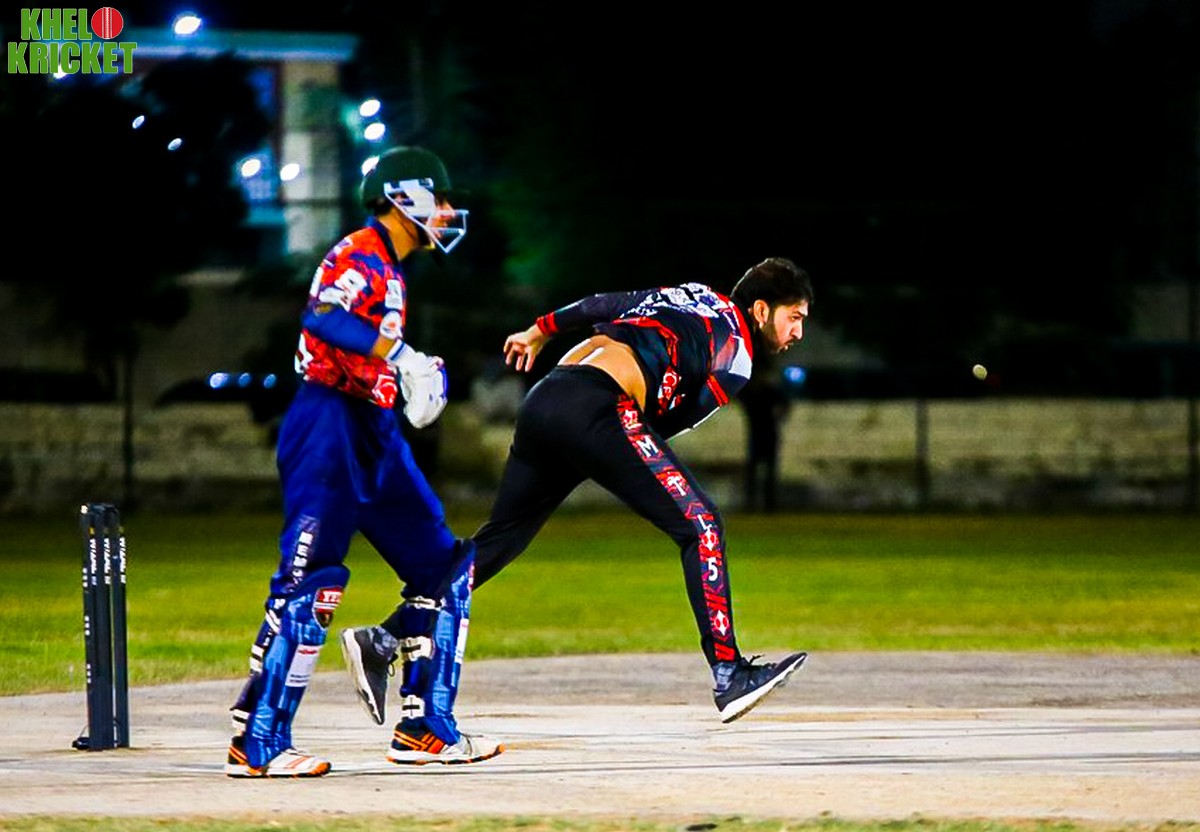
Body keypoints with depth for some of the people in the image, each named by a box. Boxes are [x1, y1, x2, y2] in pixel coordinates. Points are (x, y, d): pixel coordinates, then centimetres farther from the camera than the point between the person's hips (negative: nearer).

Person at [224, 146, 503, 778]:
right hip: (330, 425, -10)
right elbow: (324, 319, -27)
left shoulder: (388, 269, 20)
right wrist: (398, 357, -35)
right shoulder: (359, 256, -9)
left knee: (441, 569, 11)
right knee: (309, 578, -16)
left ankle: (424, 729, 15)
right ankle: (256, 743, -17)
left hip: (374, 436, 10)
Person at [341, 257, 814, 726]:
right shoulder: (736, 355, 5)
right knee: (700, 524, -5)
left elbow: (602, 304, 25)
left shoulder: (694, 297, 26)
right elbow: (675, 422, 4)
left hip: (543, 400, 8)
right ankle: (729, 675, -13)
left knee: (498, 539, 14)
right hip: (596, 406, -8)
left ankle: (382, 641, 9)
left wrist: (540, 331, 37)